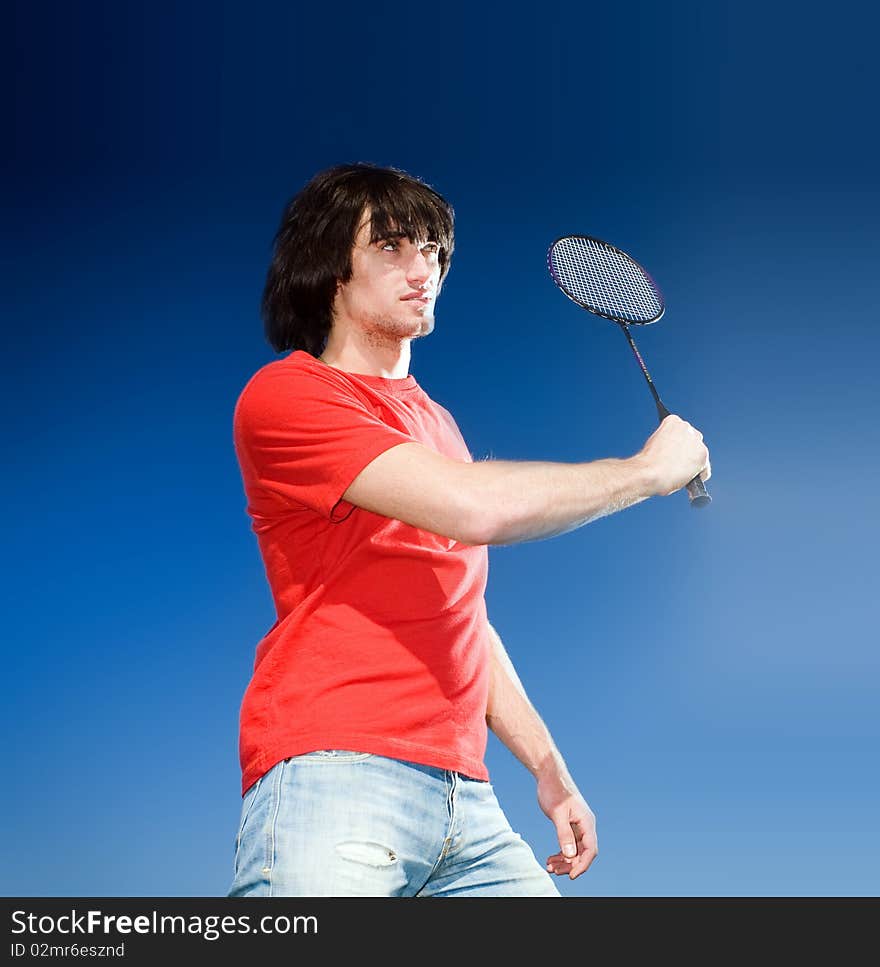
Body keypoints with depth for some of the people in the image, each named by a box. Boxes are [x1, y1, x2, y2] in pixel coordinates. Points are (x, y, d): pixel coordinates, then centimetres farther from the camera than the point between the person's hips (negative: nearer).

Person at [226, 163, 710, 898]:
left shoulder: (437, 424, 22)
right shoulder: (285, 395, -4)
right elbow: (472, 508, -18)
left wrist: (548, 767, 20)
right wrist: (645, 470, -6)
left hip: (466, 799, 7)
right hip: (333, 778, -7)